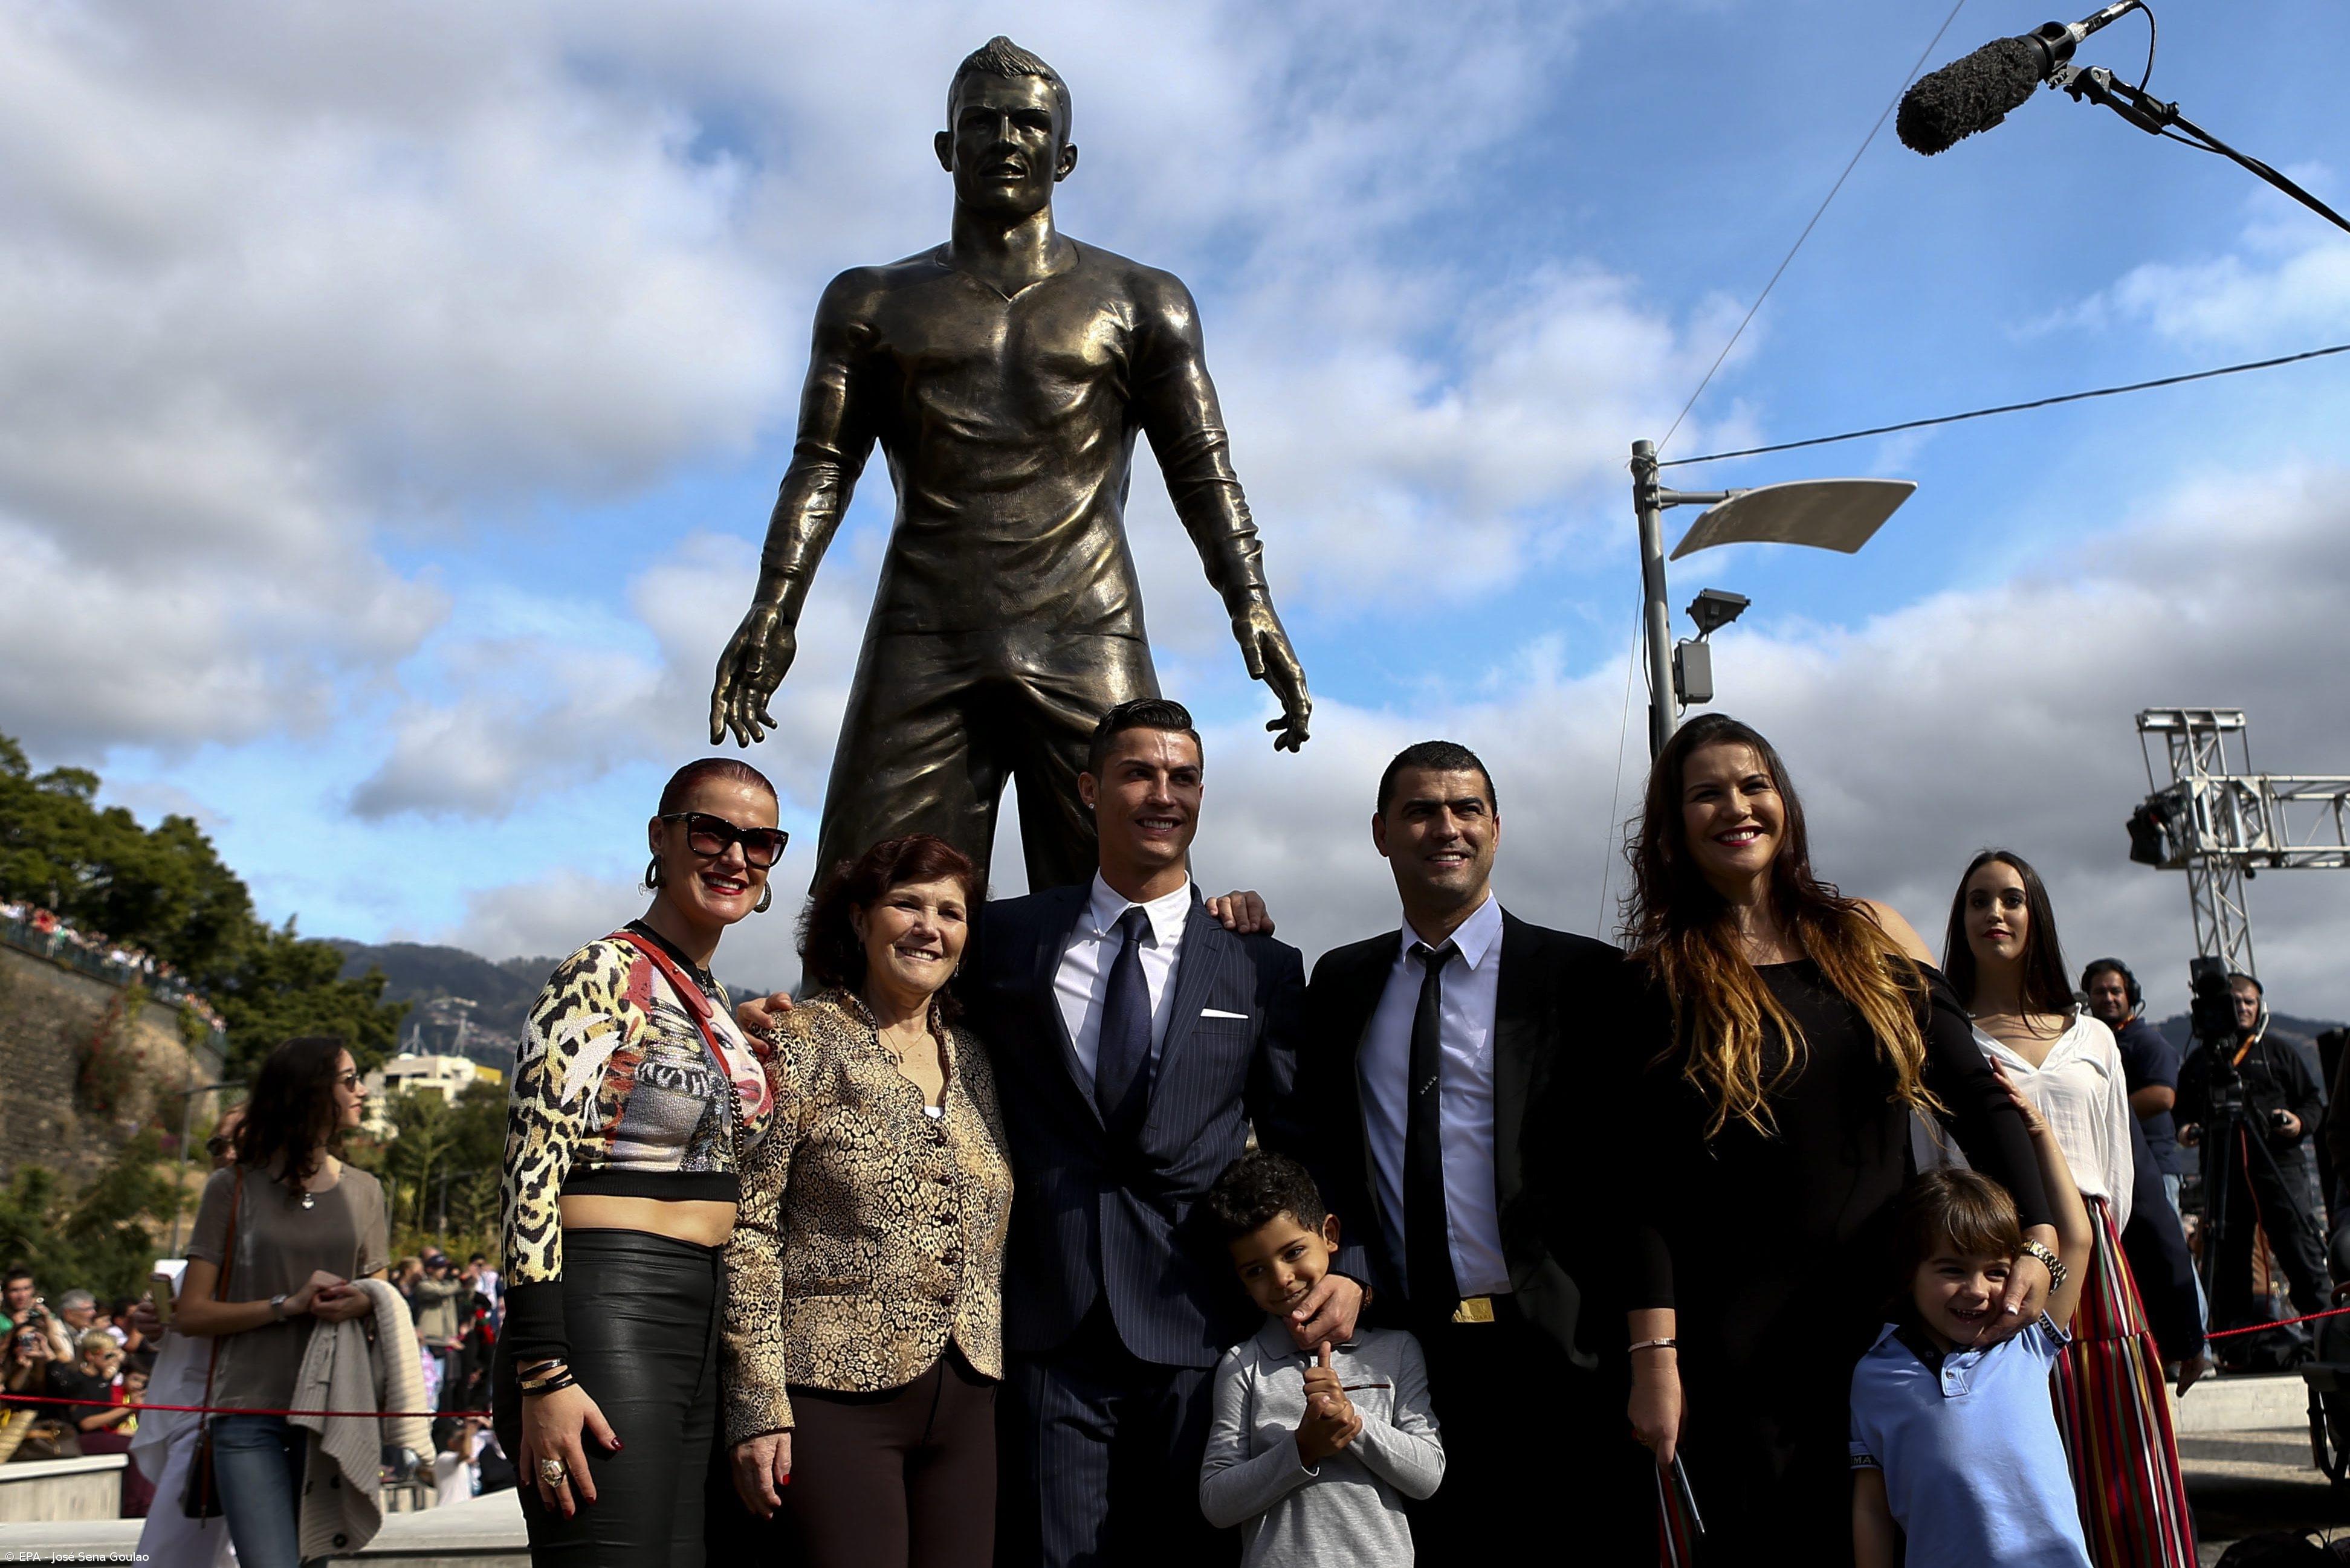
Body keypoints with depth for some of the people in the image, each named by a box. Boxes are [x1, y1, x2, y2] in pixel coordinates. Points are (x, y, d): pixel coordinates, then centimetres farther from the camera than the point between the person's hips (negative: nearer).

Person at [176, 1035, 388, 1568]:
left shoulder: (363, 1191, 13)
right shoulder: (234, 1189, 2)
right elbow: (189, 1314, -1)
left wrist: (363, 1304, -5)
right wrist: (287, 1305, -13)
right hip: (250, 1412, -3)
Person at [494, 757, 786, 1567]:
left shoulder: (719, 1005, 17)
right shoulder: (605, 974, -9)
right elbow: (531, 1172, -16)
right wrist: (544, 1376, -21)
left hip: (707, 1322, 8)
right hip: (607, 1314, -8)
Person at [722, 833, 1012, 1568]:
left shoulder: (971, 1055, 12)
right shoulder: (802, 1044, -3)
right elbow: (747, 1232, -8)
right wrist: (757, 1406, -11)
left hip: (965, 1400, 5)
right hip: (839, 1392, -5)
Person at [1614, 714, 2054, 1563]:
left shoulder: (1870, 935, 5)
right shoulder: (1661, 979, -3)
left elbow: (1975, 1091, 4)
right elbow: (1641, 1185, -7)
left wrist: (2037, 1236, -10)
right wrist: (1654, 1357, -12)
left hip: (1893, 1311, 3)